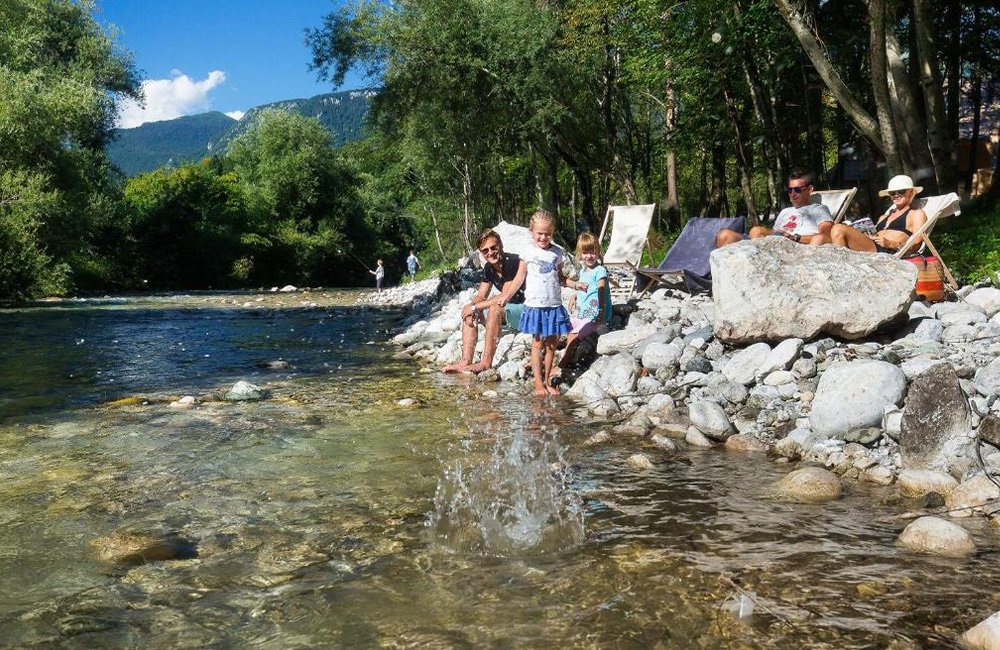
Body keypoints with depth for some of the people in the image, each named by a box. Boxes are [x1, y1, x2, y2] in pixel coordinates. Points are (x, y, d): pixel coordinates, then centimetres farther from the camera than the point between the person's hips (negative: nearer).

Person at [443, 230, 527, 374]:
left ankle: (486, 362, -31)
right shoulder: (488, 268, 4)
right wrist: (472, 308, -16)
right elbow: (480, 296, 8)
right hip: (507, 310, 9)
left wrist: (474, 307, -18)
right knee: (469, 313, 1)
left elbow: (504, 298, -25)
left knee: (495, 308, -34)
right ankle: (465, 362, -10)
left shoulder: (515, 262, -21)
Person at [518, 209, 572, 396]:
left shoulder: (557, 252, 8)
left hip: (554, 305, 3)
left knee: (551, 344, 7)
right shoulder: (528, 253, -2)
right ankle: (538, 383, 6)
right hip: (535, 305, -3)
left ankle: (548, 381, 17)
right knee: (537, 343, 1)